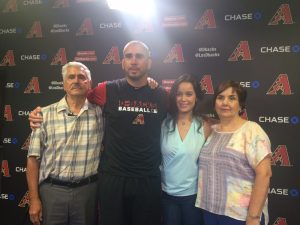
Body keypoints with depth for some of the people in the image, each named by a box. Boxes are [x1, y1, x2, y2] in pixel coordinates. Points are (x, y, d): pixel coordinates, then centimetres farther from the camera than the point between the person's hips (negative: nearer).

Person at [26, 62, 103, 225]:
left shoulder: (100, 112, 1)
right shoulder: (45, 114, -1)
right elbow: (34, 158, 0)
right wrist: (34, 199, -3)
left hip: (87, 190, 1)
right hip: (52, 190, 0)